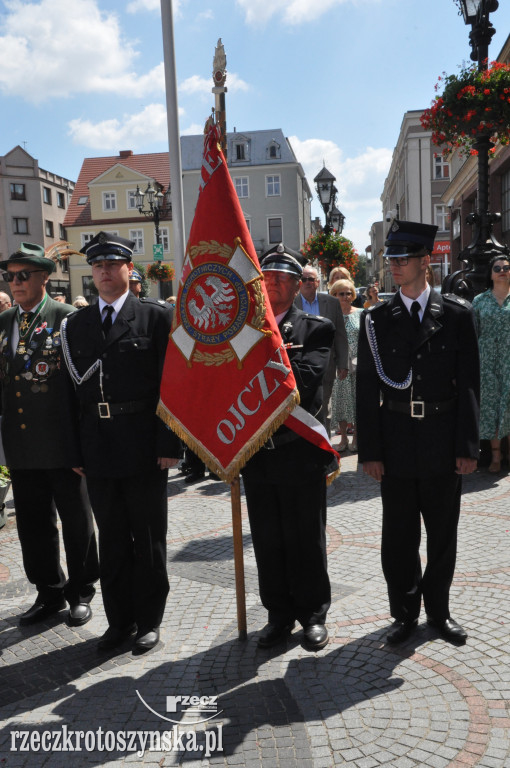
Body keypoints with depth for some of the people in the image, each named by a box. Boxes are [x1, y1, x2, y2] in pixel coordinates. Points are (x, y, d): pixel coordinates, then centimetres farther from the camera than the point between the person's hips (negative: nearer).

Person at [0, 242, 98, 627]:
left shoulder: (68, 318, -6)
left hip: (61, 440, -5)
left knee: (76, 521, 8)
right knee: (33, 522, 14)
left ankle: (81, 592, 26)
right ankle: (49, 592, 31)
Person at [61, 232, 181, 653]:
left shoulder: (156, 316, -2)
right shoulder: (77, 323, 10)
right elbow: (74, 387, 9)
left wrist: (169, 444, -12)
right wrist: (75, 449, 4)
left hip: (144, 446, -4)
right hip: (97, 448, 4)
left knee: (148, 538, 9)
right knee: (111, 539, 14)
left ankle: (149, 619, 26)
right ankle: (119, 619, 29)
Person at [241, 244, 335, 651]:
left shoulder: (316, 329, -1)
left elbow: (305, 380, -16)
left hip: (301, 452, -3)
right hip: (257, 452, 3)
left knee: (307, 540, 9)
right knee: (268, 541, 13)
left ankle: (313, 614, 28)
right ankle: (280, 614, 30)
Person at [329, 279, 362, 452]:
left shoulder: (360, 314, 5)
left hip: (357, 365, 0)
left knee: (357, 399, 2)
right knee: (340, 400, 3)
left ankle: (355, 437, 13)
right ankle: (343, 437, 15)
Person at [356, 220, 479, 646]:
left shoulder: (457, 312, 1)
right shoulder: (376, 319, 2)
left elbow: (470, 383, 0)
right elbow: (367, 388, 0)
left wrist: (468, 446, -5)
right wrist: (370, 450, -5)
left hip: (443, 443, 0)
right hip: (396, 442, 0)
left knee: (443, 532, 13)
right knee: (399, 535, 9)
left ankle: (438, 610, 32)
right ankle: (405, 613, 27)